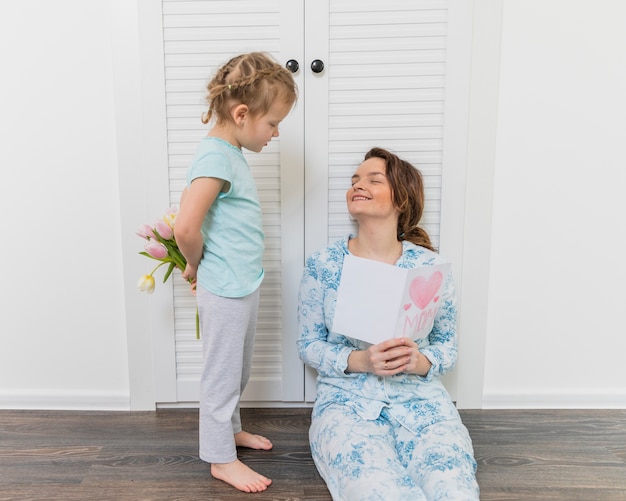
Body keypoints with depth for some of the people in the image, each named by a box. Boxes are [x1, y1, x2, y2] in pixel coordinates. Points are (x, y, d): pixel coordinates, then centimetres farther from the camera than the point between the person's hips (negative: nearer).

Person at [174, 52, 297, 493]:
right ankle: (221, 458, 28)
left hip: (244, 286, 9)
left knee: (238, 370, 25)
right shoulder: (216, 157, -22)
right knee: (222, 374, 9)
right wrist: (197, 266, -12)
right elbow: (185, 229, -30)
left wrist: (201, 264, 12)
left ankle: (230, 428, 46)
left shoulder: (231, 152, 7)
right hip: (225, 290, -9)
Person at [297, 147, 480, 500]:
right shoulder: (323, 265, -1)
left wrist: (419, 361, -17)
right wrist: (359, 361, -17)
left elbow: (448, 345, 6)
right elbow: (308, 345, 2)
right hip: (347, 400, 0)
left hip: (420, 398, 1)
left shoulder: (431, 266, 0)